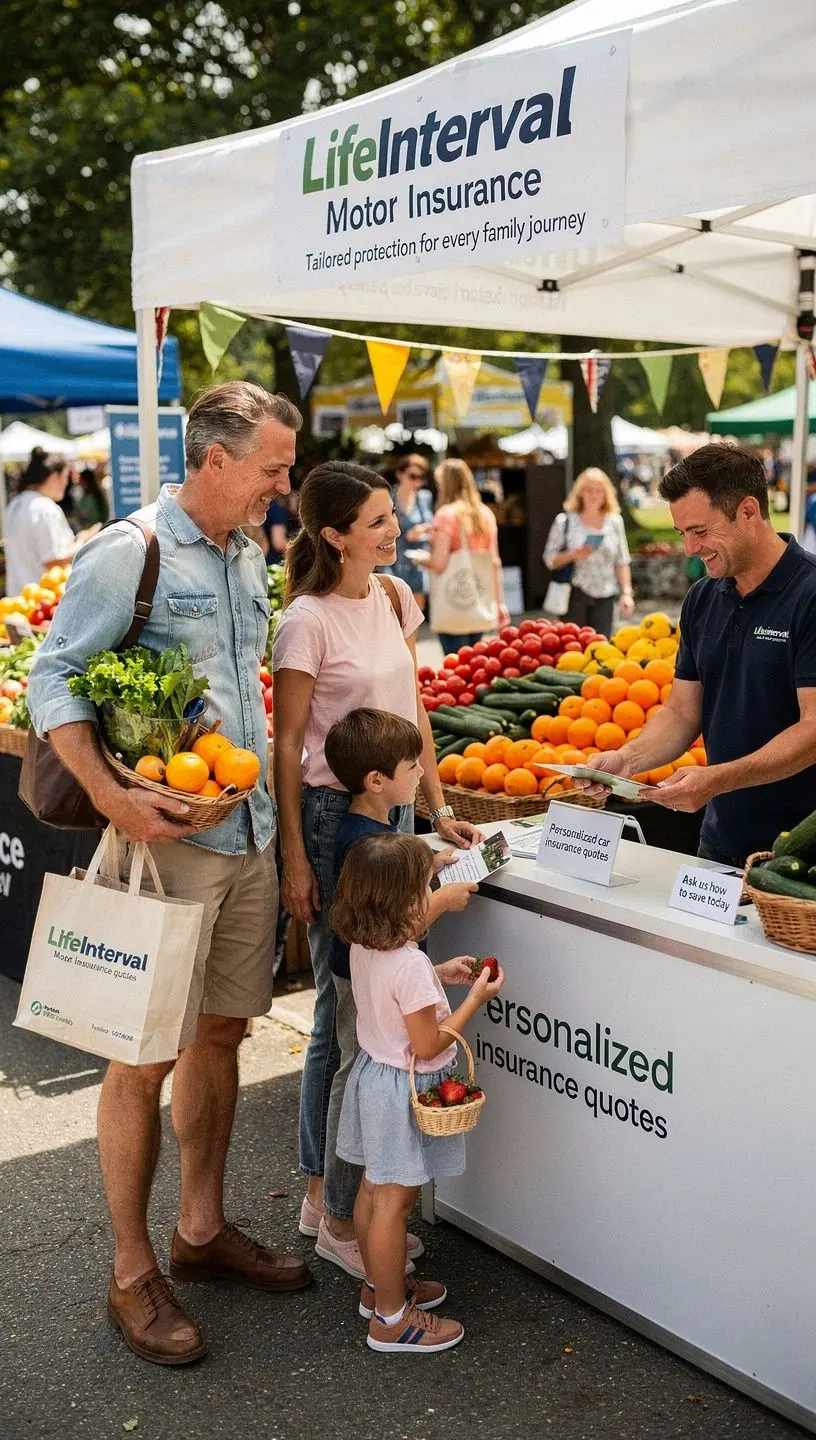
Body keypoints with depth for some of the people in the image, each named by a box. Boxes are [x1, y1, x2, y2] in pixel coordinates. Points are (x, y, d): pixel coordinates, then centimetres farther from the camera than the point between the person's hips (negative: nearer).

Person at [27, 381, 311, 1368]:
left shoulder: (248, 559, 13)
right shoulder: (128, 552, -11)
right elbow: (52, 678, -14)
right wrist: (113, 799, -25)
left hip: (248, 836, 8)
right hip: (167, 841, -8)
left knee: (220, 1033, 16)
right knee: (144, 1056, 0)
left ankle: (202, 1230, 32)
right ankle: (133, 1276, 14)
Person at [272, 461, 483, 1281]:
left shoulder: (394, 597, 8)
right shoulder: (308, 620, -14)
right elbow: (287, 745, -12)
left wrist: (437, 807, 12)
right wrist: (294, 859, -13)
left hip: (393, 809, 7)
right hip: (334, 814, -7)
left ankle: (322, 1189, 26)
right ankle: (339, 1218, 11)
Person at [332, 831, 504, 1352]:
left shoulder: (363, 948, -2)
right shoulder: (409, 964, -28)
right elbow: (428, 1044, -24)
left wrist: (439, 974, 9)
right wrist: (475, 998, -16)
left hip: (374, 1071, 9)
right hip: (404, 1090, -9)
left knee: (374, 1189, 20)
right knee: (394, 1202, 2)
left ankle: (381, 1285, 37)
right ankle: (391, 1318, 13)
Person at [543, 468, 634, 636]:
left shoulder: (614, 521, 9)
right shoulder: (565, 521, 2)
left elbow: (622, 562, 11)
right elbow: (550, 560, 2)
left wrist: (626, 592, 3)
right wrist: (572, 555, -15)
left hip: (604, 596, 2)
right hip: (574, 595, -2)